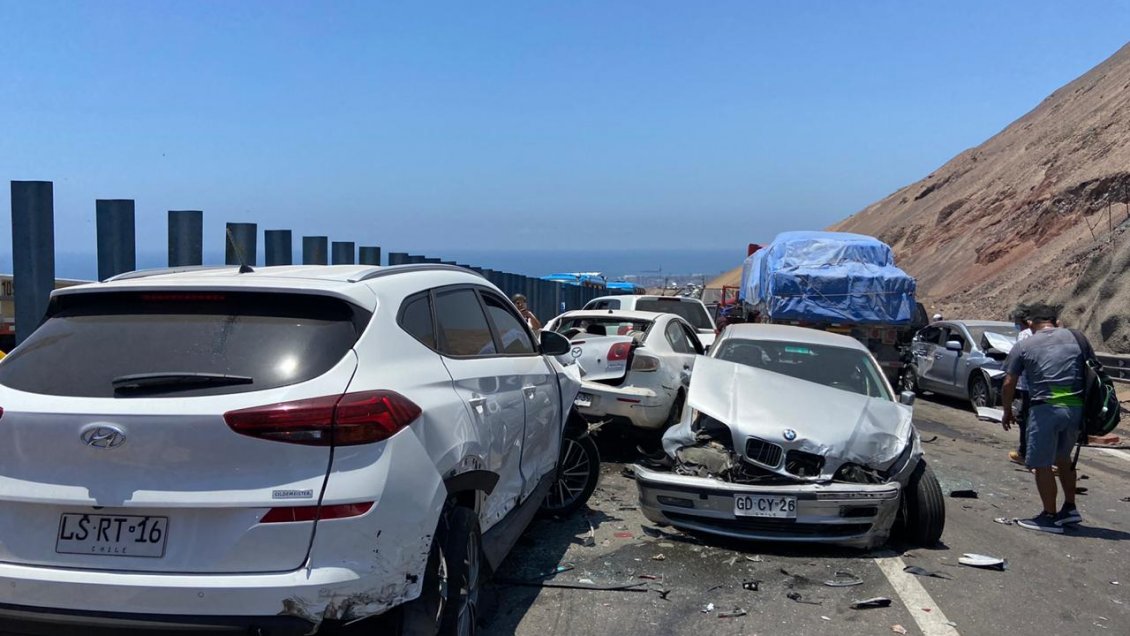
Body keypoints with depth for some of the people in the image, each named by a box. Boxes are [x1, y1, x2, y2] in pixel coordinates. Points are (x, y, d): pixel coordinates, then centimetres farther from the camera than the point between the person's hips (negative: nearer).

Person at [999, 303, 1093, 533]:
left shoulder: (1023, 346, 2)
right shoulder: (1076, 338, 11)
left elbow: (1009, 383, 1)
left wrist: (1007, 411, 14)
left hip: (1046, 408, -5)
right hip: (1076, 408, 5)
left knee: (1042, 464, 4)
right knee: (1063, 457, 24)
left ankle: (1050, 517, 7)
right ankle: (1070, 509, 28)